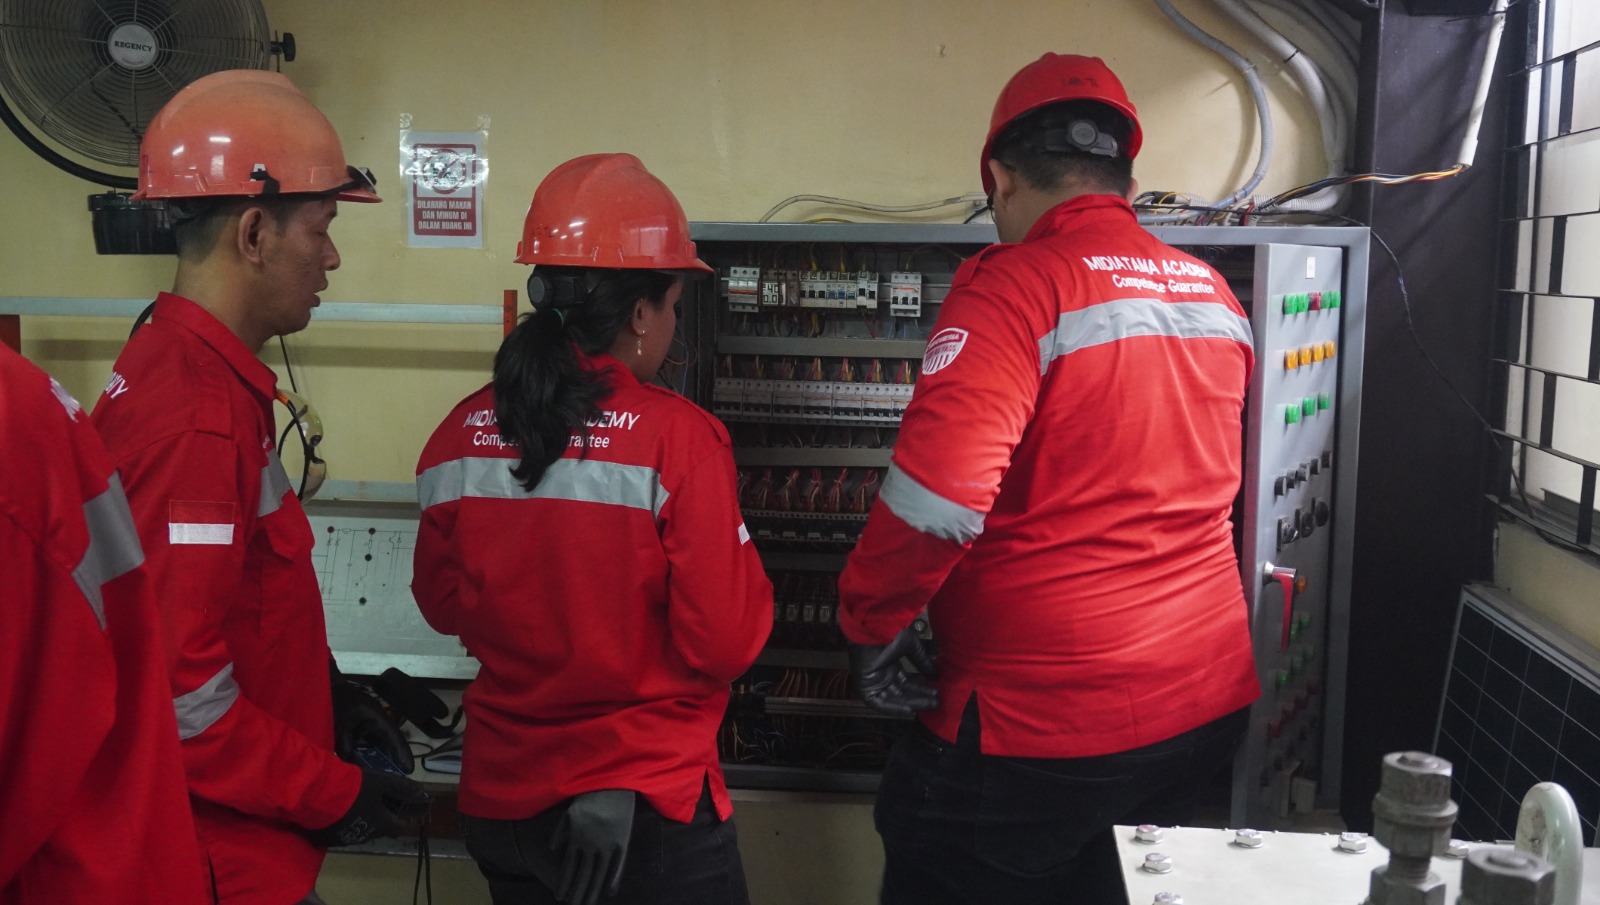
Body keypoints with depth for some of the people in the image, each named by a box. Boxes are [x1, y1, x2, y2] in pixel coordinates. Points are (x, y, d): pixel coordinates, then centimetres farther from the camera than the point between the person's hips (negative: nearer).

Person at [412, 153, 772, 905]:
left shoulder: (459, 437, -6)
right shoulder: (676, 436, -19)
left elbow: (443, 606, 8)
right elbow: (724, 643, -16)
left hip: (501, 799, 5)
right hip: (648, 806, -4)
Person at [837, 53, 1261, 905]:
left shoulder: (1017, 283, -16)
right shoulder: (1216, 296, 6)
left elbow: (938, 494, -28)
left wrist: (869, 623, -12)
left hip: (1045, 722, -7)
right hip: (1207, 704, 7)